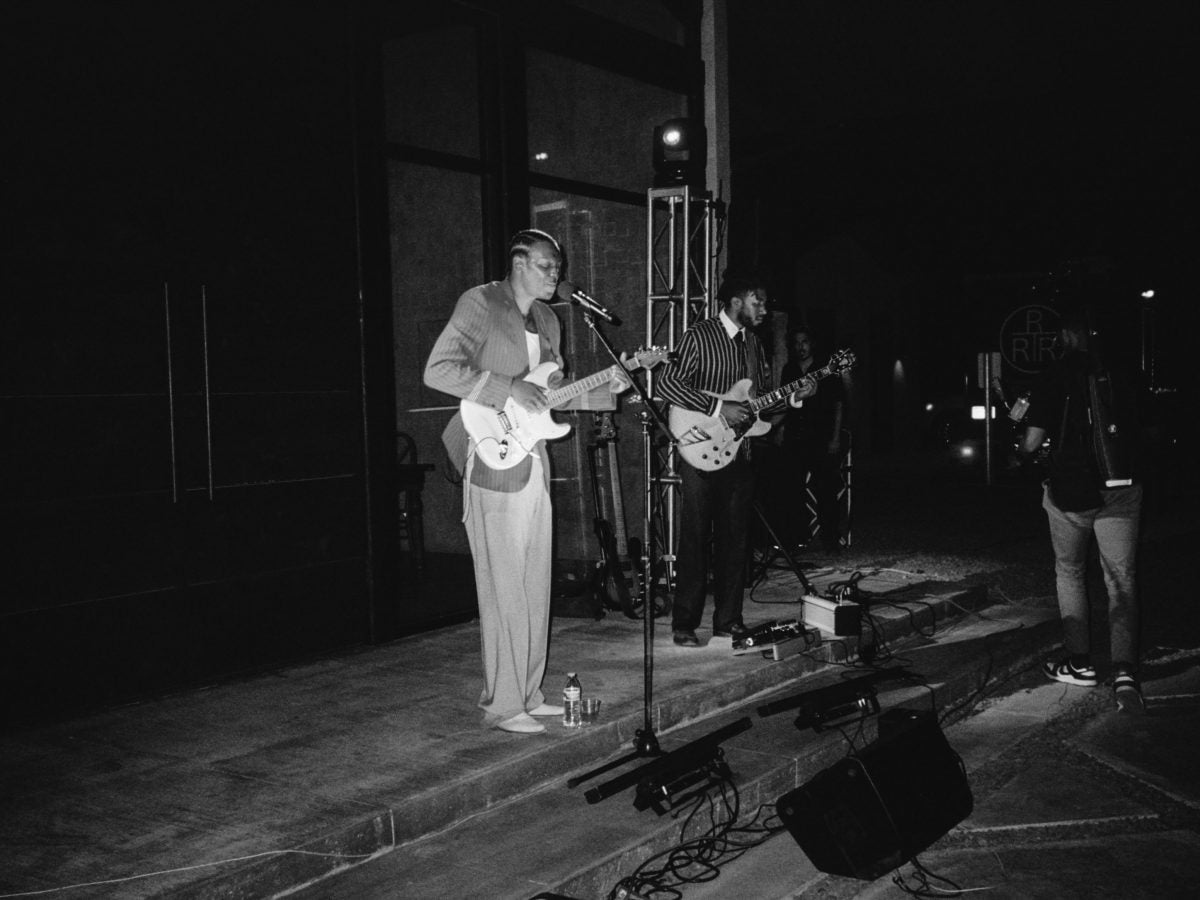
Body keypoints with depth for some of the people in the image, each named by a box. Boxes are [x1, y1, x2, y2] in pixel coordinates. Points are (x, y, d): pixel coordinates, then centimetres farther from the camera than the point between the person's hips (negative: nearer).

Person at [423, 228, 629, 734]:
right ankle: (502, 705, 4)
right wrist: (509, 390, -20)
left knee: (535, 587, 11)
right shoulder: (479, 304, -6)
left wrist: (603, 389, 6)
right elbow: (438, 370, -16)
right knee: (504, 588, -5)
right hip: (494, 461, -8)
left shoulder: (547, 320, 18)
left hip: (533, 463, 8)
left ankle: (527, 695, 21)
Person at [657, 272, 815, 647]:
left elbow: (763, 394, 20)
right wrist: (718, 408, -21)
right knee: (695, 539, -3)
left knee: (734, 540, 9)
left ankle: (728, 619, 19)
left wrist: (794, 396, 2)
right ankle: (685, 624, 6)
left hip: (740, 453, 7)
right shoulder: (699, 336, -9)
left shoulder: (752, 342, 14)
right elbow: (668, 384, -18)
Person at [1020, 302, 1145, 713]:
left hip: (1069, 492, -2)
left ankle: (1080, 662, 19)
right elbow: (1134, 429, 15)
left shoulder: (1055, 377, -6)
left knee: (1069, 573, 18)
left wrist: (1025, 442, 14)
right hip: (1120, 491, 2)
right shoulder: (1120, 374, 3)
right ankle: (1124, 671, -12)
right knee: (1121, 582, 3)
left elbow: (1031, 444, -9)